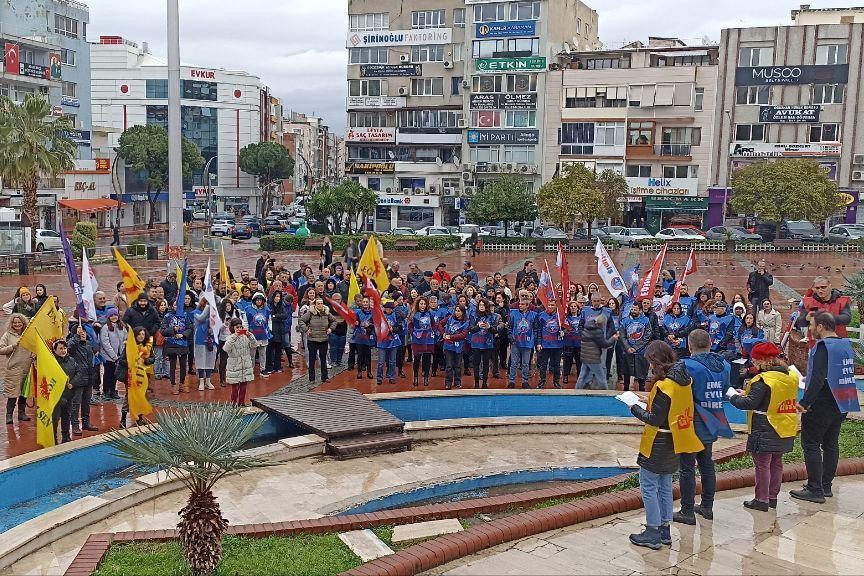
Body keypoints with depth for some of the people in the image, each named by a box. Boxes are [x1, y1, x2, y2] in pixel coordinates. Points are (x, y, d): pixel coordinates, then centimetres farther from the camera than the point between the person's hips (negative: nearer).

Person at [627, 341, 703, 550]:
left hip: (657, 446, -9)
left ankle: (652, 534, 6)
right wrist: (647, 407, 7)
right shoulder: (683, 380, 2)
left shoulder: (664, 386, -23)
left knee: (648, 487, 1)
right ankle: (664, 530, 25)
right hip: (674, 445, 9)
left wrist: (635, 408, -7)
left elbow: (655, 420, -21)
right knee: (665, 487, 18)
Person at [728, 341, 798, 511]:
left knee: (762, 465, 1)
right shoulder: (791, 377, 6)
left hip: (765, 431, -8)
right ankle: (773, 497, 26)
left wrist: (733, 395, -7)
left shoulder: (763, 380, -20)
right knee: (776, 463, 17)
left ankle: (762, 500, 6)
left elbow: (750, 404, -22)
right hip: (785, 431, 8)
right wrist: (745, 394, 10)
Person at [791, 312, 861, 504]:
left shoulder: (823, 347, -17)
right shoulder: (846, 344, 9)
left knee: (810, 444, -1)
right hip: (841, 404, 9)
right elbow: (847, 374, 17)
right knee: (831, 444, 15)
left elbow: (818, 379, -25)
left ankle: (815, 490, -1)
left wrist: (805, 402, -22)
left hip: (821, 406, -9)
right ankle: (826, 486, 23)